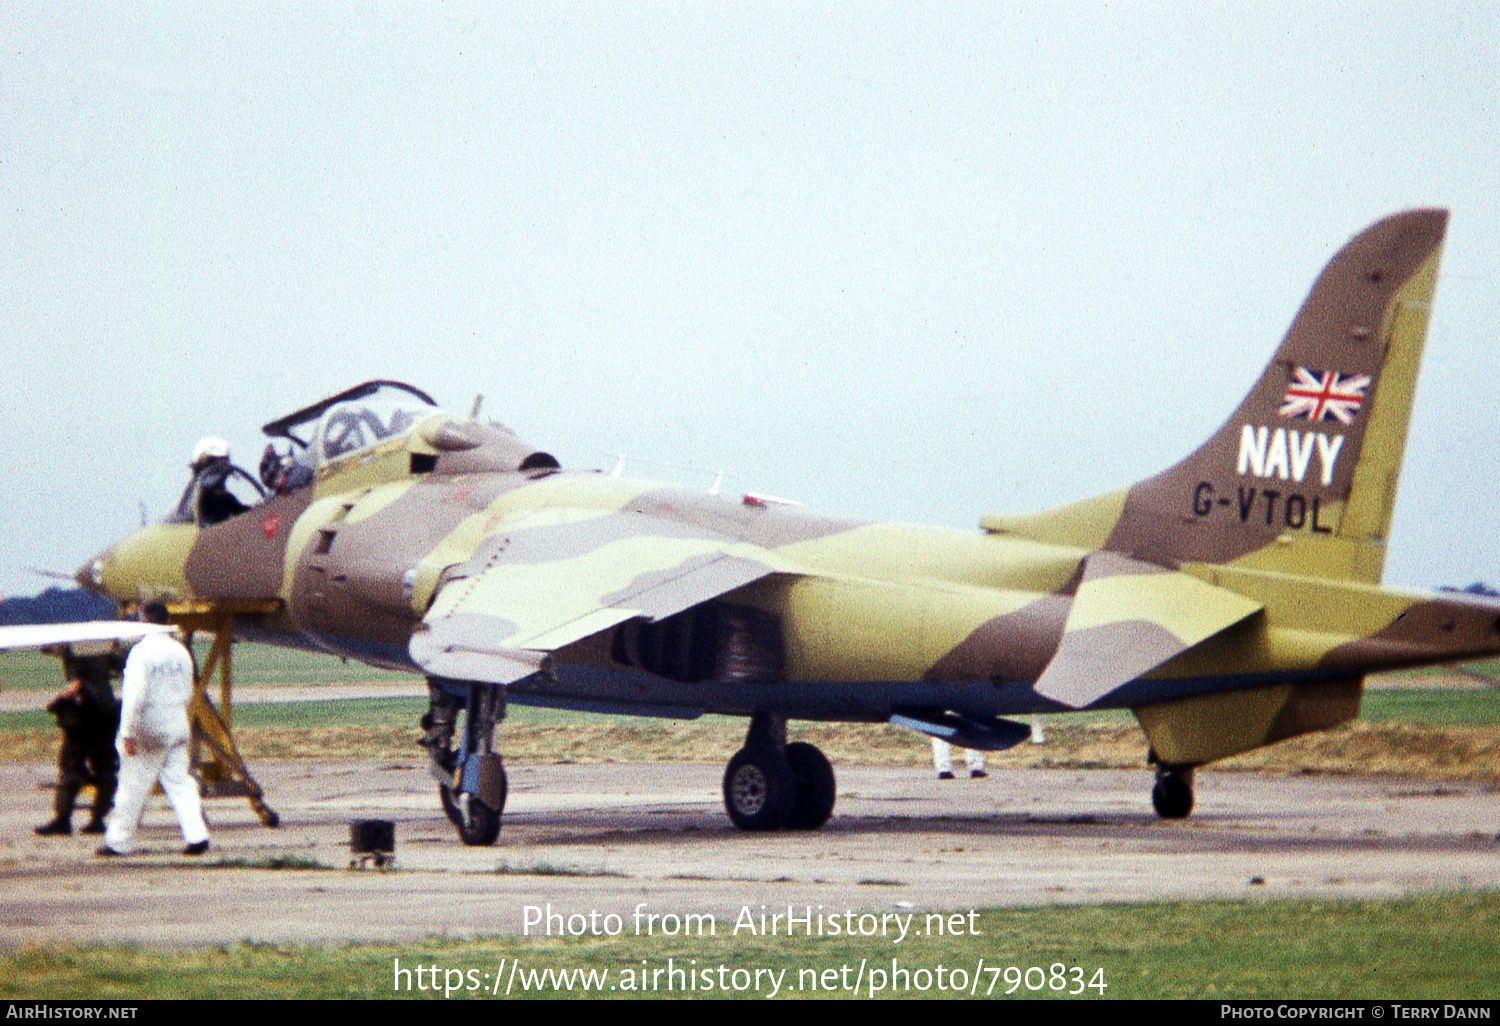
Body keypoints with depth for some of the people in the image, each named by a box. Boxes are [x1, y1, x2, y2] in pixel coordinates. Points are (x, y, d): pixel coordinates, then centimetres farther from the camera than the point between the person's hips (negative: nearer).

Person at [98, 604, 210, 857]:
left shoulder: (142, 652, -14)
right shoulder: (180, 651, 7)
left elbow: (135, 696, -19)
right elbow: (187, 692, 16)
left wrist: (128, 733, -18)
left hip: (148, 731, -6)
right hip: (177, 729, 6)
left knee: (132, 787, 3)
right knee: (179, 782, 7)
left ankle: (119, 842, 10)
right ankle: (197, 835, -4)